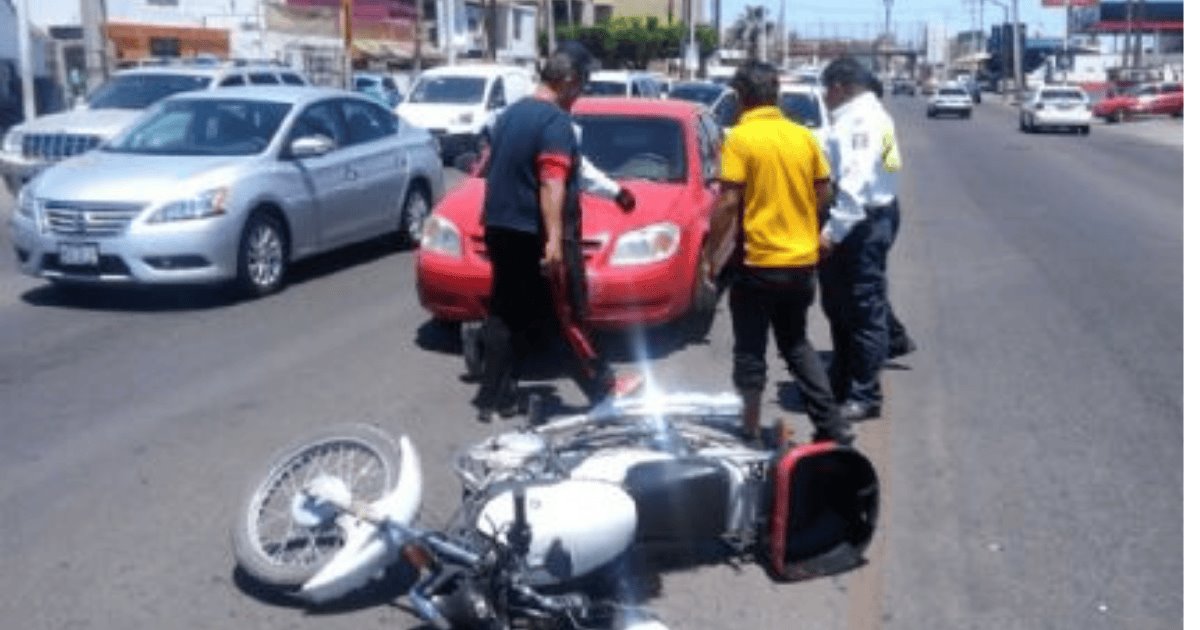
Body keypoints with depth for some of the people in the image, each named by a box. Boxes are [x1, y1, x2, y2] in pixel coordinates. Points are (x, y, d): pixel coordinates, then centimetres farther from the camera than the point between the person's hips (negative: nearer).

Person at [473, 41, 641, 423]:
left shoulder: (511, 114, 14)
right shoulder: (556, 122, -14)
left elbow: (493, 168, 24)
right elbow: (551, 184, -24)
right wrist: (555, 240, -29)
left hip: (501, 230, 8)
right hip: (535, 235, -8)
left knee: (504, 315, 11)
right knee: (569, 315, 3)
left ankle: (494, 398, 13)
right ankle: (601, 386, 17)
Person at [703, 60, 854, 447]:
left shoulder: (741, 138, -12)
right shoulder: (804, 136, 4)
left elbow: (729, 202, -16)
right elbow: (823, 194, 9)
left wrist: (712, 248, -6)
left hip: (757, 261, -5)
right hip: (802, 260, 6)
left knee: (750, 352, 7)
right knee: (797, 344, 19)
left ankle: (751, 431, 13)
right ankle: (832, 425, 17)